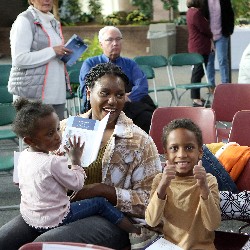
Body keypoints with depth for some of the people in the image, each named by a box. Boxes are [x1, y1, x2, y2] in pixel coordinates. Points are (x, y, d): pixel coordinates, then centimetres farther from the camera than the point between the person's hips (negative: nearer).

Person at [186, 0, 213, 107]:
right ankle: (196, 99, -4)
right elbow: (204, 29, -15)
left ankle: (196, 97, 23)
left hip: (195, 47, 10)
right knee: (198, 72, -7)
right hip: (200, 48, -10)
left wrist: (210, 38, 4)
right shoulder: (196, 13, -21)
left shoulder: (191, 11, 11)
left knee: (197, 71, 15)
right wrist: (211, 36, 5)